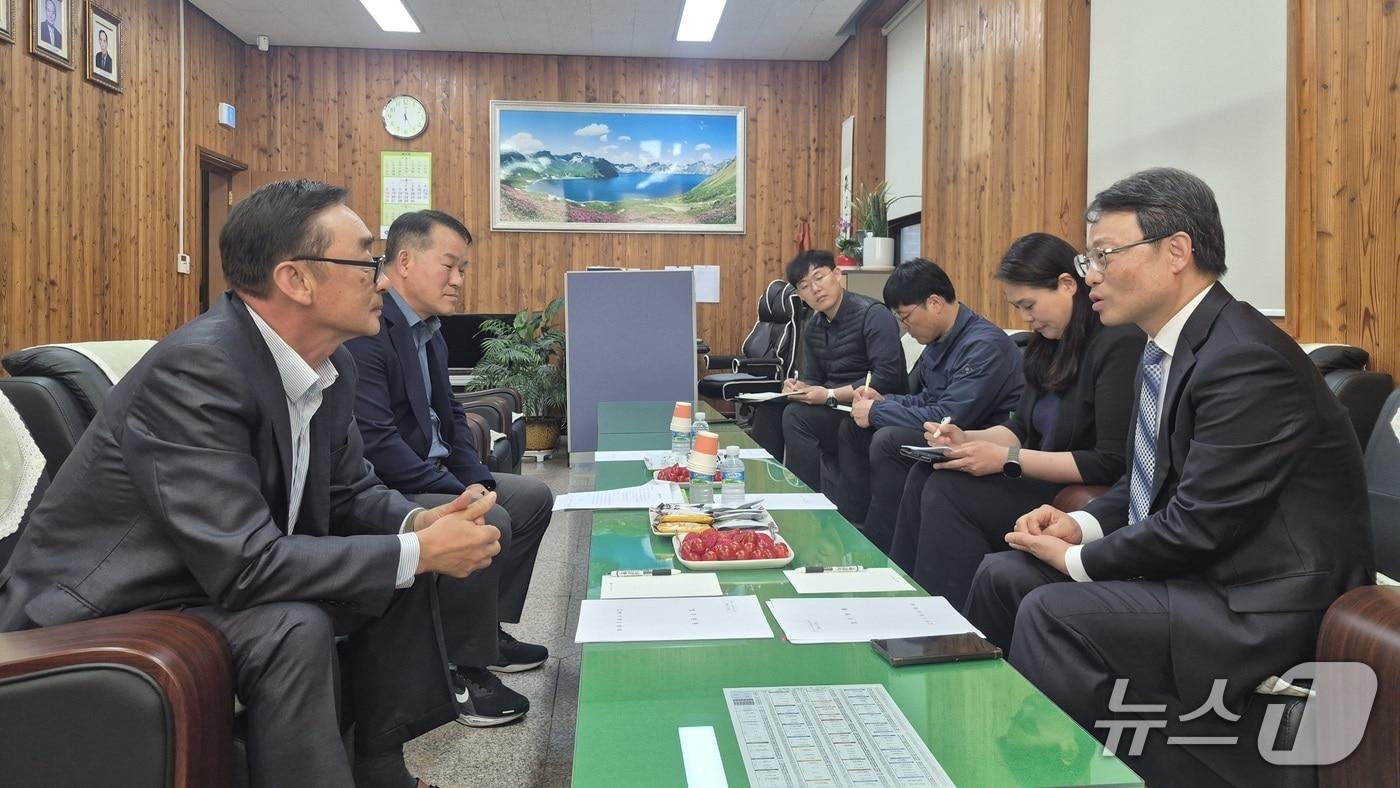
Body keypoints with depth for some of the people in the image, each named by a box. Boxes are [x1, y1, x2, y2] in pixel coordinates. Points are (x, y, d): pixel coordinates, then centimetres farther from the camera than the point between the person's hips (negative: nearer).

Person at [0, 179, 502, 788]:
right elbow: (244, 564, -33)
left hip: (221, 584, 9)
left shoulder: (330, 365, -3)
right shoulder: (195, 368, -29)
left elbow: (350, 493, 8)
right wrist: (420, 552, -26)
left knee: (401, 568, 3)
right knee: (295, 629, -30)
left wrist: (418, 523, -14)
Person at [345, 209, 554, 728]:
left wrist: (476, 480, -1)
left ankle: (488, 629, 21)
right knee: (489, 522, -28)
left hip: (432, 475, 11)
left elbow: (449, 415, 16)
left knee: (534, 497, 12)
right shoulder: (366, 330, -21)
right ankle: (463, 669, -9)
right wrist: (461, 493, -22)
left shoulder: (428, 330, 11)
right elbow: (376, 443, -27)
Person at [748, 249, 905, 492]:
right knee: (769, 409, -5)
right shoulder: (814, 325, 12)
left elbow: (888, 377, -22)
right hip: (836, 408, 8)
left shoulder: (873, 315, -13)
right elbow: (814, 379, 18)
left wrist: (830, 396, -24)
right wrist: (800, 388, -8)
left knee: (796, 416, -25)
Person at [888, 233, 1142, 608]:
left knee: (949, 490, -22)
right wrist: (966, 439, -3)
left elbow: (1112, 464, -22)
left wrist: (1009, 459, -22)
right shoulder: (1052, 343, 11)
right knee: (924, 476, -8)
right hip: (1045, 481, 9)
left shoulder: (1121, 344, -17)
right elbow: (1020, 426, 17)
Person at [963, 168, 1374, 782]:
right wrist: (1082, 526, -1)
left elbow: (1197, 526, -24)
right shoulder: (1167, 345, 7)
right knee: (1003, 576, 3)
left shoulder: (1245, 360, -23)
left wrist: (1078, 560, -12)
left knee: (1053, 612, -25)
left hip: (1263, 605, -9)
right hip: (1195, 566, 10)